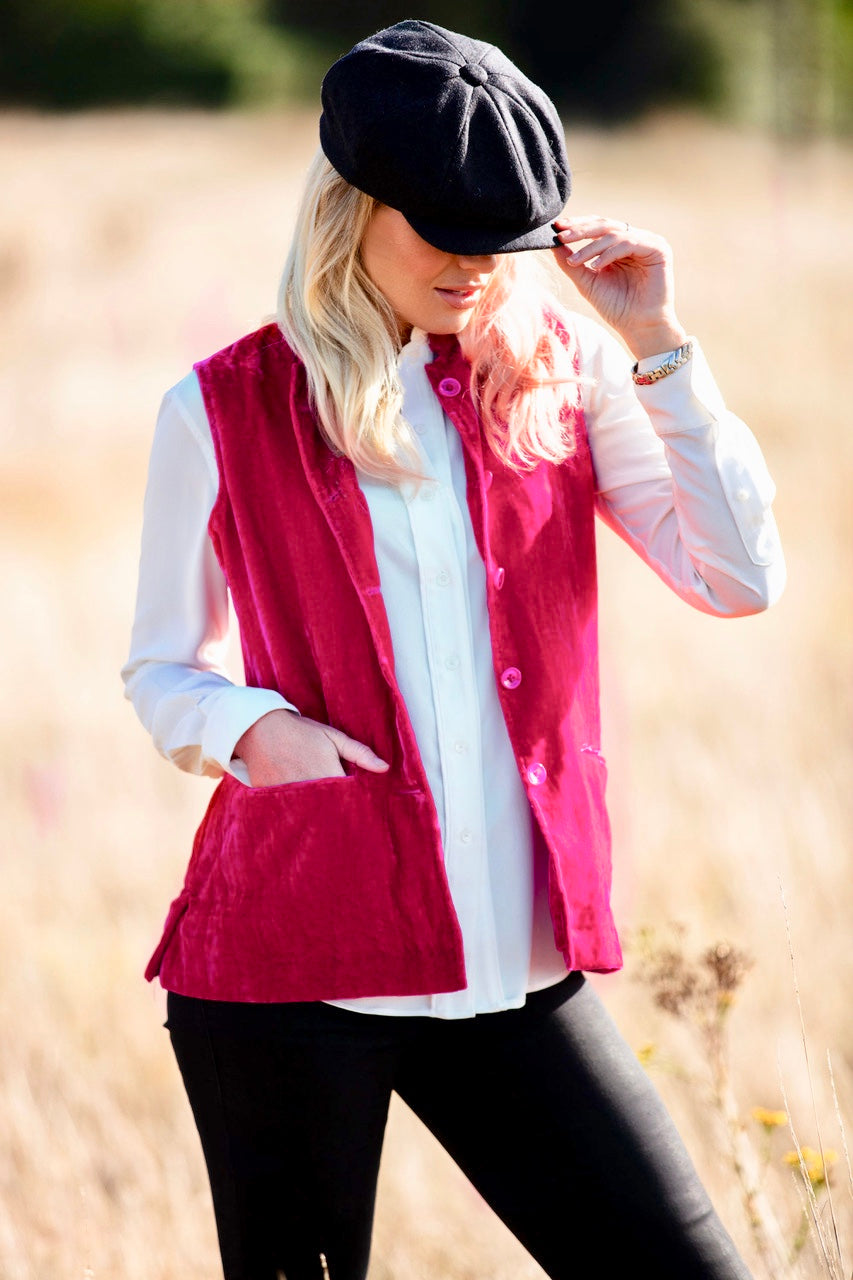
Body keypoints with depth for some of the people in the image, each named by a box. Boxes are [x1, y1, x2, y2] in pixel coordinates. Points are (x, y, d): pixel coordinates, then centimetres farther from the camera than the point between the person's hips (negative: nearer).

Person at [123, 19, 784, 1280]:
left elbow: (741, 577, -3)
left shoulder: (557, 374, 6)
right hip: (289, 967, -2)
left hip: (514, 971, 2)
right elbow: (161, 669, 9)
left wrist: (657, 345, -8)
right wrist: (250, 728, -12)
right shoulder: (224, 411, 1)